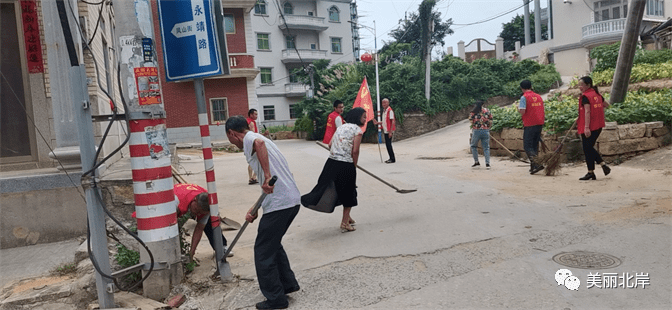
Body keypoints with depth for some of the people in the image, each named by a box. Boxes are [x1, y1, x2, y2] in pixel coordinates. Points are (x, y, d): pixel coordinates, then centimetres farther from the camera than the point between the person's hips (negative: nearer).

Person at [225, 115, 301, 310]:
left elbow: (259, 143, -33)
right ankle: (288, 284, 35)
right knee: (273, 245, 27)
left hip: (279, 204, -10)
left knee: (263, 252, 6)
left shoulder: (249, 138, -3)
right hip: (292, 200, 10)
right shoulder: (259, 140, 25)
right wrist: (255, 209, 25)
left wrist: (267, 177, -34)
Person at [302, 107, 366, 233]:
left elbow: (330, 144, 12)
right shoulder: (357, 130, -3)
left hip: (332, 162, 6)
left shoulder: (341, 127, 17)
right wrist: (354, 166, 1)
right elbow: (355, 151, -10)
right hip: (346, 166, -6)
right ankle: (345, 223, 14)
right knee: (348, 193, 9)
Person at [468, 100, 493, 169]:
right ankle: (487, 163, 0)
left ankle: (476, 162, 14)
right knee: (486, 147, 6)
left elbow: (471, 122, -3)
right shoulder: (487, 111, 6)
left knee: (474, 146, 16)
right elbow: (490, 122, 6)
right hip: (486, 131, 2)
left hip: (476, 131, -2)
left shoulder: (473, 112, -2)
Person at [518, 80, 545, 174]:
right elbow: (542, 110, 15)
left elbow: (522, 112, -16)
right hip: (540, 124, 7)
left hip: (530, 125, -7)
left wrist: (518, 108, 4)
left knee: (527, 146, -3)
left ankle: (537, 164, -18)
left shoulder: (524, 97, -9)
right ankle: (533, 166, 15)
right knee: (535, 145, 14)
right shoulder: (538, 96, 13)